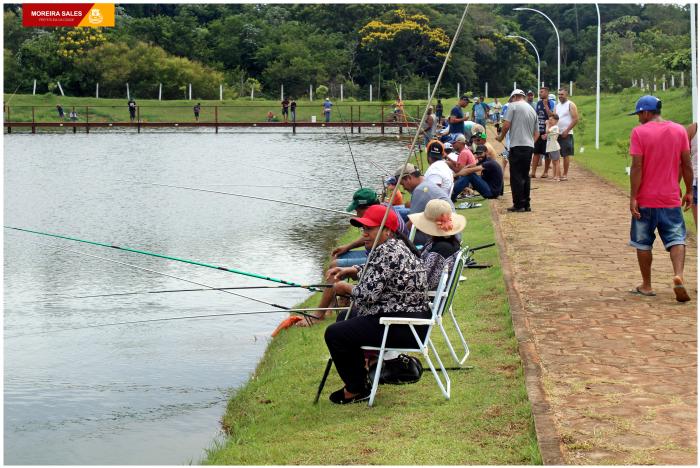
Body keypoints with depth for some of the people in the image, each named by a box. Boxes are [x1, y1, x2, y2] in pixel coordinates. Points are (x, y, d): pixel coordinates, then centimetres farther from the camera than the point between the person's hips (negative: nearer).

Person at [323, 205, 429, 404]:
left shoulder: (388, 252, -20)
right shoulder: (396, 245, 13)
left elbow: (369, 293, -24)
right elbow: (376, 273, 30)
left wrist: (346, 288, -5)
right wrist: (350, 271, 14)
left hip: (402, 327, -12)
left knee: (335, 334, -16)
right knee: (345, 319, 27)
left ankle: (357, 389, 1)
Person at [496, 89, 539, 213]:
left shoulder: (513, 106, -2)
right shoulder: (532, 110, 18)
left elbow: (506, 125, -9)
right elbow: (537, 133, 19)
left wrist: (501, 137, 7)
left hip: (517, 145, -7)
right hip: (530, 146, 7)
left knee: (516, 176, -4)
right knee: (525, 176, 13)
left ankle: (519, 205, -5)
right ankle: (526, 204, 15)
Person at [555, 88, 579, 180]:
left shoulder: (571, 105, -4)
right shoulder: (557, 106, 15)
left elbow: (575, 120, -9)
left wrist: (567, 131, -13)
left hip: (566, 134, -6)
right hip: (556, 133, 6)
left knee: (565, 155, -4)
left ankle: (565, 174, 1)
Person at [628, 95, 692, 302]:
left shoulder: (639, 132, -9)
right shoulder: (679, 130, 2)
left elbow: (637, 167, -13)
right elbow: (687, 164, 4)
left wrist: (633, 197, -11)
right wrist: (689, 191, 13)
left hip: (645, 199, -2)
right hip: (671, 199, 2)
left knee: (643, 243, 11)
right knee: (676, 239, 3)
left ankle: (646, 286, 16)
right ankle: (678, 275, -20)